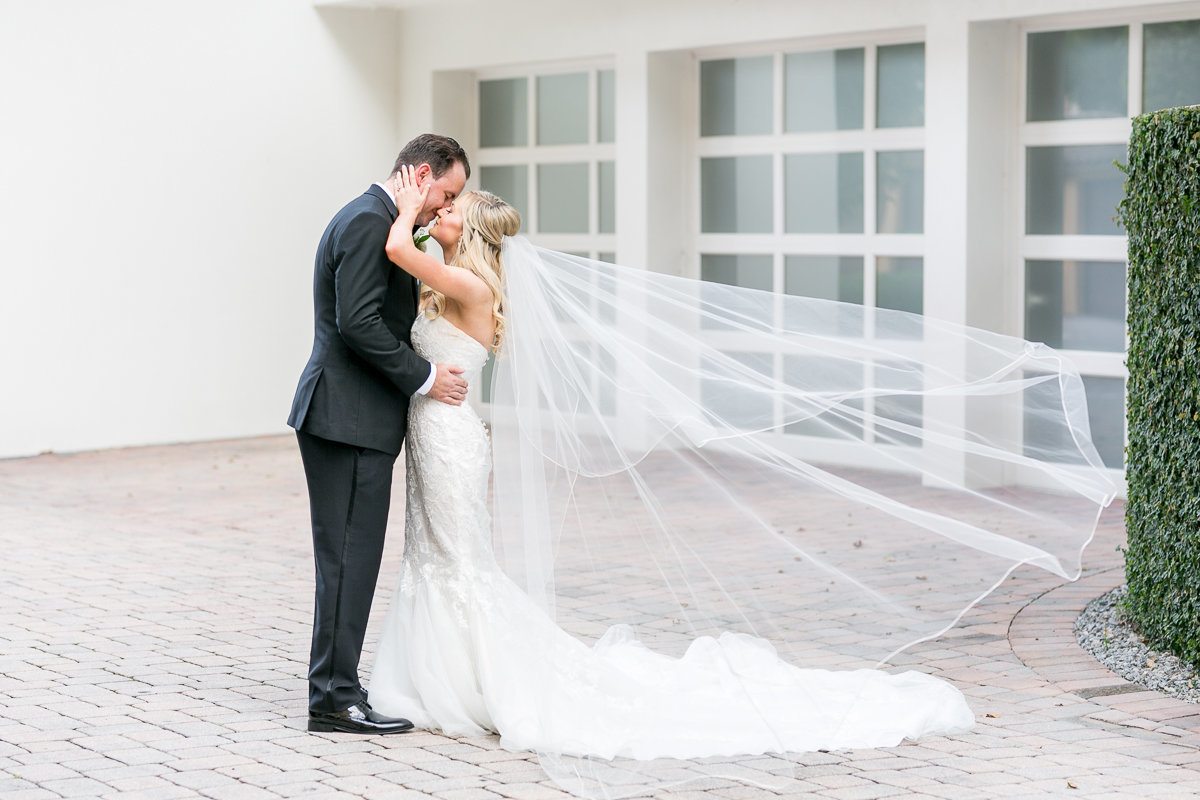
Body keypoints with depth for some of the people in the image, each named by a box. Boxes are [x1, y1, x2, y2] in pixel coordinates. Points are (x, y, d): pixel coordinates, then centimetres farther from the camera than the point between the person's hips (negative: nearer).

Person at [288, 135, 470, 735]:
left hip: (353, 417, 11)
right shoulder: (369, 222, -14)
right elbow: (357, 324, -22)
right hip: (349, 418, -11)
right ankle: (334, 698, -3)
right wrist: (424, 377, -15)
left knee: (351, 557, 13)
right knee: (349, 557, -7)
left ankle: (335, 687, 18)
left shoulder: (373, 219, 19)